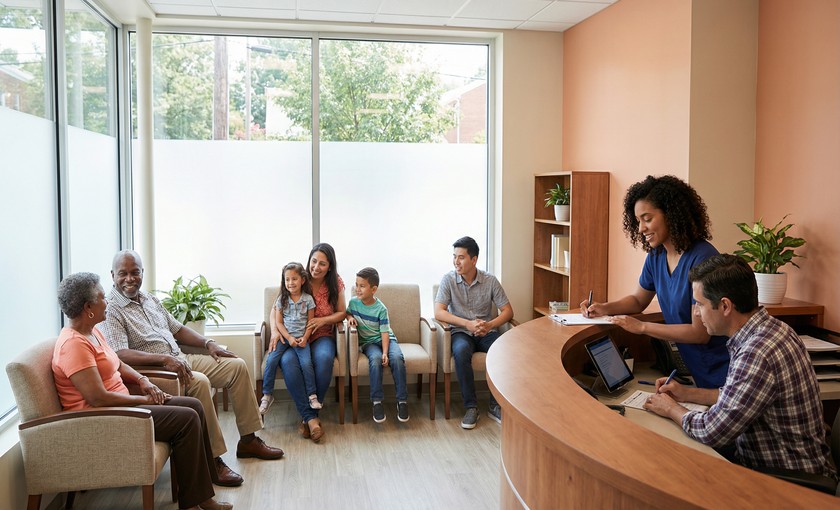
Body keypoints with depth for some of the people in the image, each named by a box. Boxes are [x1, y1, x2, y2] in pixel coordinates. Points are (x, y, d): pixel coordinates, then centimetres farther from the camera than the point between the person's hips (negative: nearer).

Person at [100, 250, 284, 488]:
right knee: (199, 382, -35)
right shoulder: (110, 309, -11)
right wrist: (164, 358, -33)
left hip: (180, 359, 9)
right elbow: (121, 354, -25)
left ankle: (248, 440, 10)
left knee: (237, 366, 1)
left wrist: (208, 343, 9)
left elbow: (177, 329, 23)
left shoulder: (149, 299, 16)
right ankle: (212, 460, -24)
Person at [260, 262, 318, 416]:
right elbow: (279, 322, 3)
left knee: (306, 363, -23)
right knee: (271, 360, -18)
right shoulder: (282, 299, 3)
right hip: (284, 336, 2)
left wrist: (305, 338, -11)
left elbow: (310, 322, 3)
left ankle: (312, 395, -9)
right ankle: (267, 395, -5)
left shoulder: (308, 299, 1)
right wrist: (289, 338, -10)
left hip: (301, 338, -1)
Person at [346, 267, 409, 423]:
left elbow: (385, 332, -13)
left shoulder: (381, 309, -11)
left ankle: (402, 400, -24)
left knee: (397, 358, -33)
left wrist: (385, 353, -26)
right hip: (368, 342, 1)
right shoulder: (353, 302, -2)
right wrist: (350, 317, -4)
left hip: (386, 339, -1)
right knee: (375, 358, -35)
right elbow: (348, 313, 21)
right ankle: (376, 401, -30)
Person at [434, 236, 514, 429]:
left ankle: (495, 405, -13)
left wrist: (490, 325, -21)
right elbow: (438, 312, -13)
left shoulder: (490, 280, -1)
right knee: (461, 351, -36)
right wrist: (467, 324, -24)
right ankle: (471, 407, -23)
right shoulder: (448, 279, -5)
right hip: (461, 332, -1)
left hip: (487, 332, 2)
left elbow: (508, 311, -1)